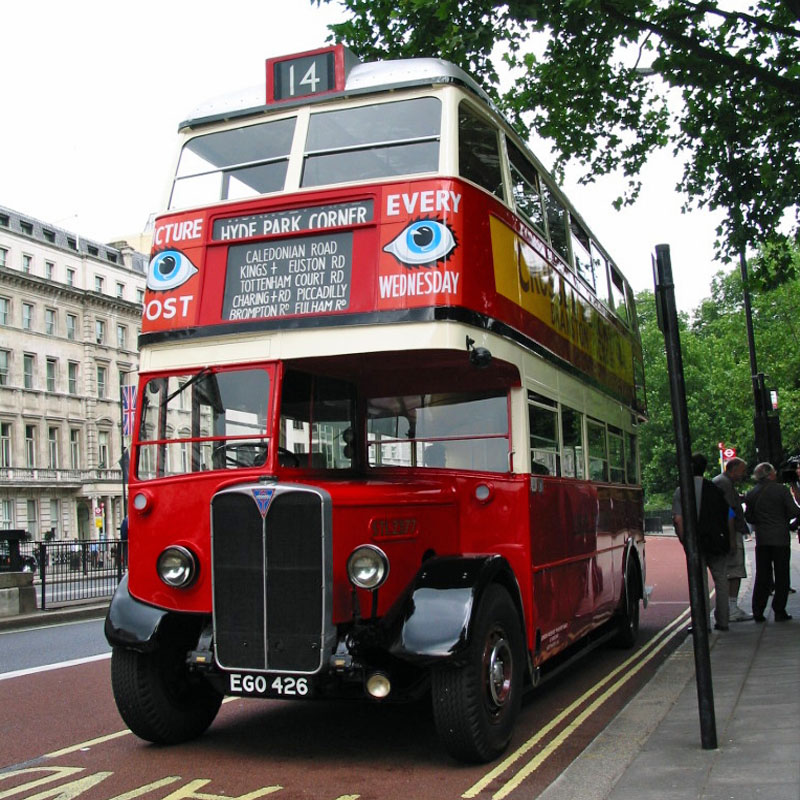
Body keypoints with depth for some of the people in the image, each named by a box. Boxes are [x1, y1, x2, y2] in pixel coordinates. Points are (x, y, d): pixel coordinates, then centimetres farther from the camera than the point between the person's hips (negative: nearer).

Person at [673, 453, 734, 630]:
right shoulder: (716, 490, 5)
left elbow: (678, 519, -11)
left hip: (695, 543, -2)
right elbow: (729, 518, 4)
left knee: (699, 582, 3)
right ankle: (722, 620, 16)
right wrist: (730, 542, 10)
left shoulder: (681, 491, -2)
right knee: (721, 580, 12)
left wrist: (685, 541, -5)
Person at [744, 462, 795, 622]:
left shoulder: (750, 494, 4)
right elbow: (793, 512, -10)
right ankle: (779, 612, 4)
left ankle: (758, 612, 7)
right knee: (781, 576, 5)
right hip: (780, 538, -4)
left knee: (762, 576, 9)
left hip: (761, 539, 4)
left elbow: (750, 518, 7)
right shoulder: (781, 489, -8)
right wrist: (790, 524, 10)